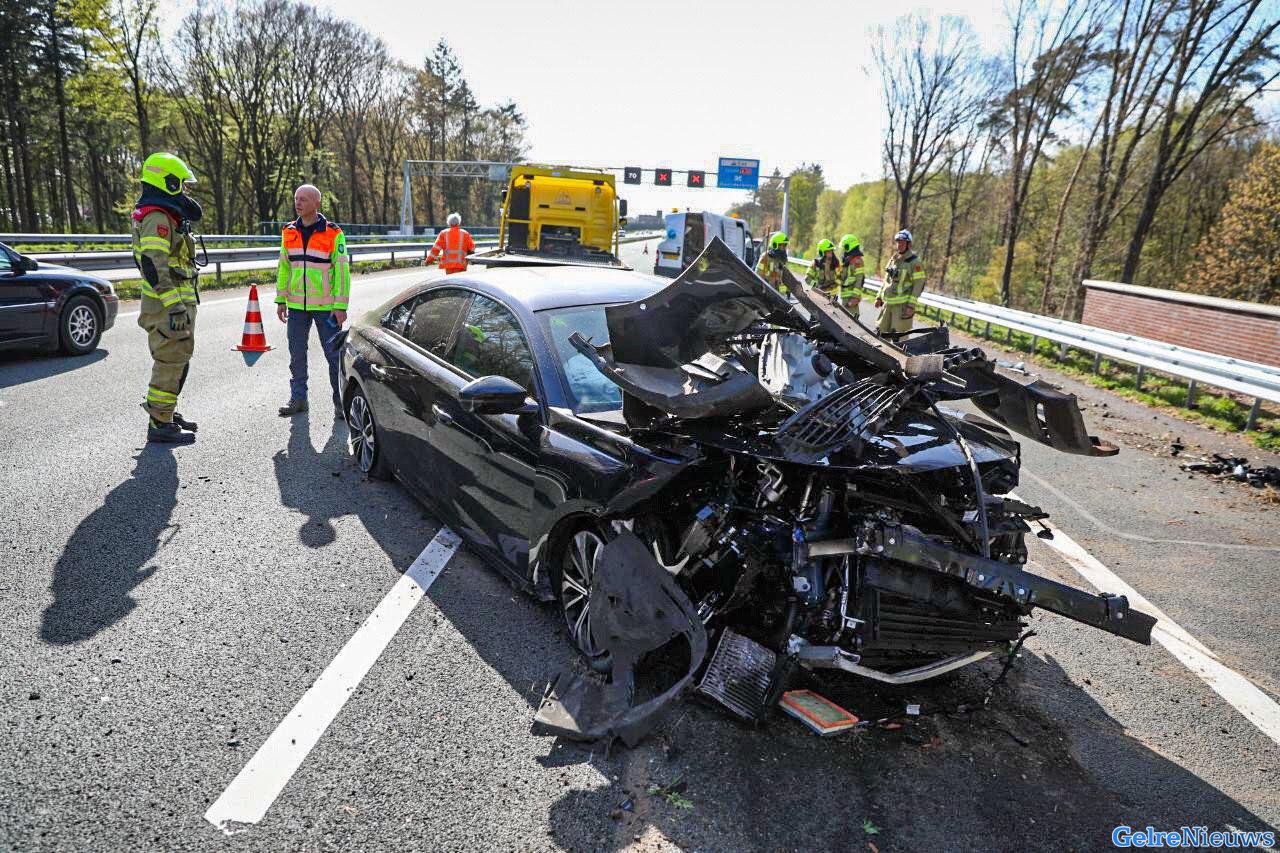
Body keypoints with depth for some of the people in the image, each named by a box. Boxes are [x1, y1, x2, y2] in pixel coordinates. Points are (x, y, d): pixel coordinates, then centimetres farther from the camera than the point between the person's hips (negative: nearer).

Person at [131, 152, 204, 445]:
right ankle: (160, 424, -1)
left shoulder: (166, 215, 17)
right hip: (168, 306, -11)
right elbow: (154, 266, -25)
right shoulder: (157, 218, -15)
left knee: (177, 360, 20)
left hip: (177, 303, 11)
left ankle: (166, 413, 32)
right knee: (171, 362, -7)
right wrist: (174, 305, -27)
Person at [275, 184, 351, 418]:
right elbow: (283, 267, 15)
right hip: (296, 305, 5)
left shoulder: (334, 234, -6)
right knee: (296, 354, 10)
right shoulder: (289, 232, 9)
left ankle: (340, 401, 8)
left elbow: (342, 270, -8)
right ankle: (298, 399, 20)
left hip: (325, 306, -5)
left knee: (333, 354, -1)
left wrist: (340, 306, -12)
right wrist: (281, 300, 10)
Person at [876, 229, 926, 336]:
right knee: (881, 332, 11)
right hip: (888, 303, 7)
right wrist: (879, 297, 18)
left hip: (903, 305, -7)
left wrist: (911, 305, -18)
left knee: (899, 335, -6)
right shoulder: (893, 259, 14)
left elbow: (919, 284, -12)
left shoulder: (915, 262, -9)